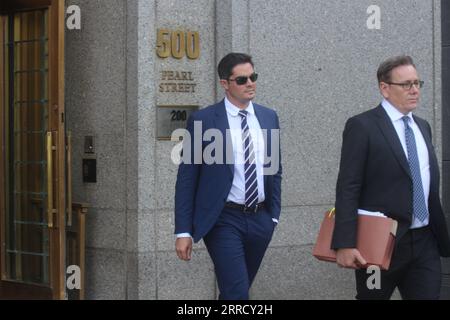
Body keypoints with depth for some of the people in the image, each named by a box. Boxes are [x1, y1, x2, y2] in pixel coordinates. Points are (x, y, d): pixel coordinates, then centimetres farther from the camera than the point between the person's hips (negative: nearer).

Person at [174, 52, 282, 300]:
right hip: (224, 221, -5)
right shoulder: (202, 121, -6)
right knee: (237, 294, -14)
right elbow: (186, 178, -4)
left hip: (260, 219, 5)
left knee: (233, 292, 14)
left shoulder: (269, 118, 9)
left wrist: (274, 214, 11)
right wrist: (183, 231, -8)